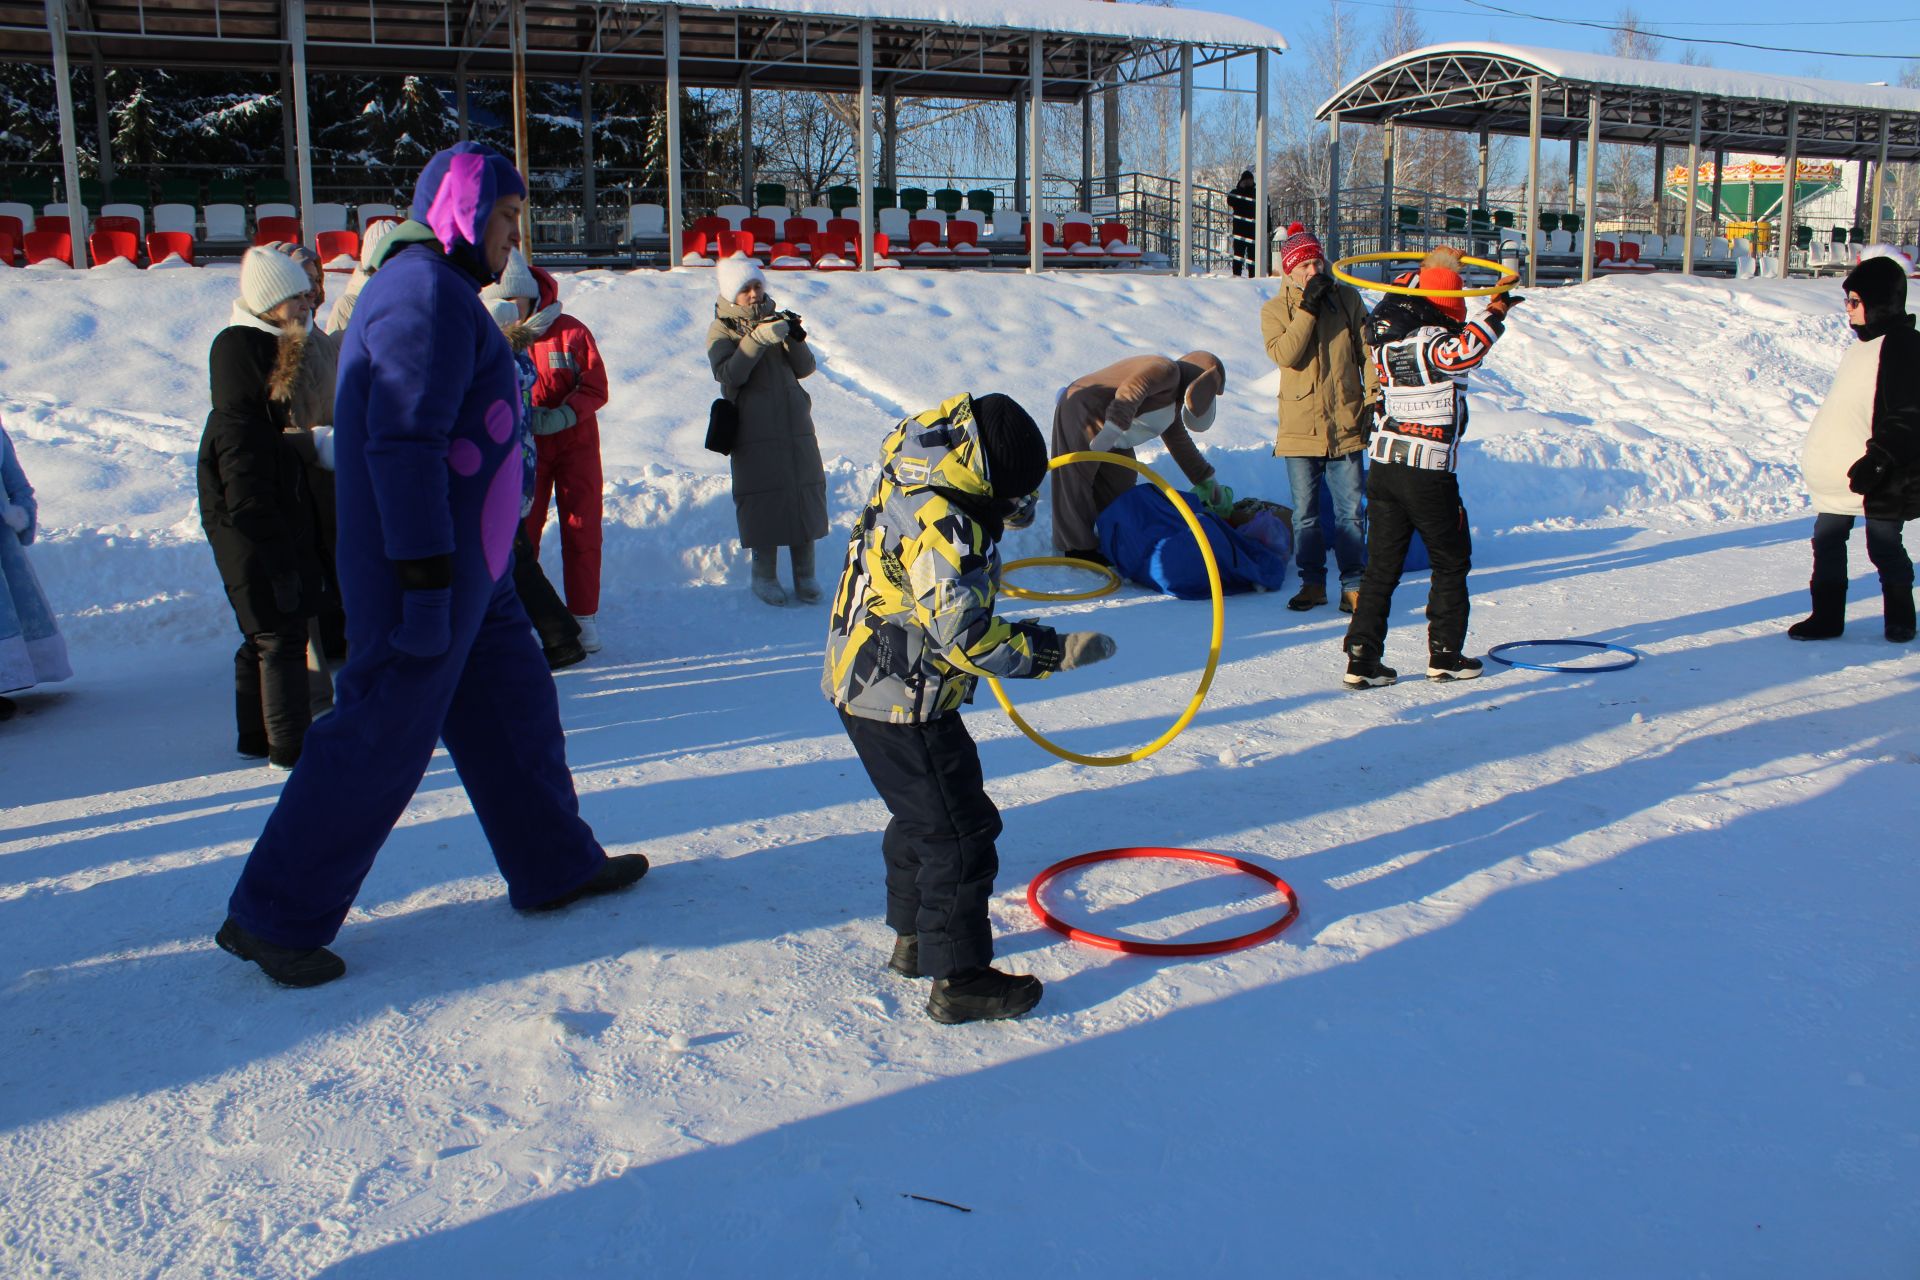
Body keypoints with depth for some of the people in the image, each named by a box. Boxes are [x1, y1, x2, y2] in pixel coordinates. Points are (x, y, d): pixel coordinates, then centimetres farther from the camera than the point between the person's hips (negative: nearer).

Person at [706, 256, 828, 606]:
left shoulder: (777, 320, 12)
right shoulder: (722, 330, 1)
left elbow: (805, 368, 7)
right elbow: (728, 374, -17)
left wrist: (795, 339, -12)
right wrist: (757, 338, -25)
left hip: (795, 424, 4)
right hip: (755, 430, -4)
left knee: (805, 489, 2)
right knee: (763, 496, -5)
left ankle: (805, 573, 10)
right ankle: (764, 573, 9)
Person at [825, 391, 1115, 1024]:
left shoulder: (914, 489, 5)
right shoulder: (938, 525, -26)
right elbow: (963, 634, -29)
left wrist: (998, 518, 24)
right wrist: (1054, 651, -24)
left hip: (867, 687, 11)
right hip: (902, 704, -10)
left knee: (922, 815, 24)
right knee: (961, 830, -2)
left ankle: (914, 939, 39)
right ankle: (958, 980, 6)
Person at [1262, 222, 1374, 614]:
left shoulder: (1347, 298, 5)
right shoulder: (1274, 309, 2)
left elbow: (1367, 351, 7)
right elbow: (1285, 355, -15)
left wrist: (1375, 398, 2)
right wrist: (1308, 308, -18)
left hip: (1347, 424, 0)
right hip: (1300, 428, 0)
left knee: (1351, 511, 2)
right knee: (1305, 512, 7)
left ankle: (1353, 585, 12)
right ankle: (1313, 582, 19)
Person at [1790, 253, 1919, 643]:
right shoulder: (1868, 344, 14)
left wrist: (1876, 462, -24)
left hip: (1882, 480, -9)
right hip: (1840, 475, 9)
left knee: (1885, 549, 3)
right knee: (1827, 542, 8)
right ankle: (1827, 617, 15)